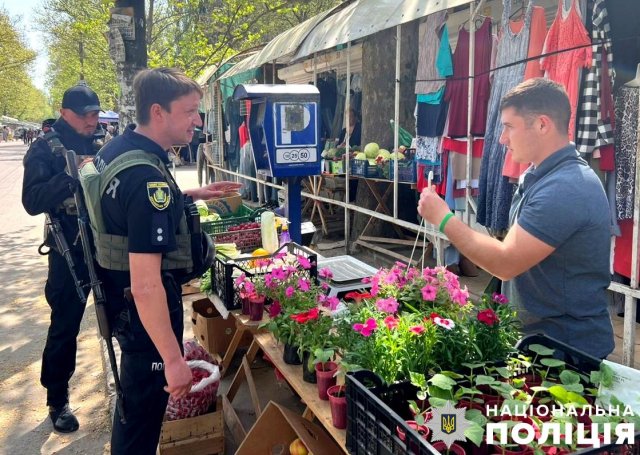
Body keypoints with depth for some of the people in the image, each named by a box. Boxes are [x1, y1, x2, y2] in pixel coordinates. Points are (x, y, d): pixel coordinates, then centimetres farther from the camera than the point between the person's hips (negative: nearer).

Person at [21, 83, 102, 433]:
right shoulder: (45, 148, -6)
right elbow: (32, 201, -17)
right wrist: (72, 176, -29)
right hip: (70, 250, -4)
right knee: (65, 326, 5)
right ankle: (57, 400, 21)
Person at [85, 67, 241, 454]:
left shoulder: (115, 148, 1)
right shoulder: (148, 177, -29)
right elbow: (146, 285, -32)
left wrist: (190, 195, 11)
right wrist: (174, 360, -27)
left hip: (117, 296, 10)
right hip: (143, 309, -10)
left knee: (134, 393, 29)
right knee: (145, 410, 9)